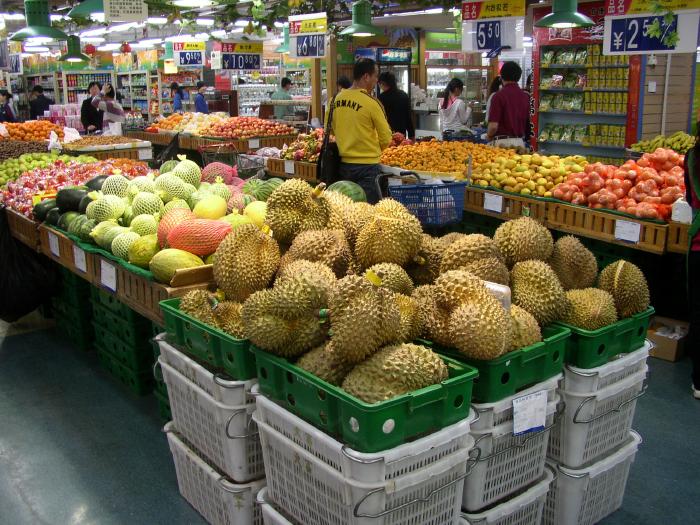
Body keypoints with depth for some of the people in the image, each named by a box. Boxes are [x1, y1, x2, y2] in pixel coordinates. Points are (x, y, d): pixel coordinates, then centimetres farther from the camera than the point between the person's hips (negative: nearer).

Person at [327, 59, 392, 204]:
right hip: (367, 165, -6)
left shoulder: (337, 99, 1)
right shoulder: (371, 102, -14)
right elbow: (386, 138, -9)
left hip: (344, 163, 6)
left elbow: (330, 129, 14)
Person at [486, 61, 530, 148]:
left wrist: (489, 136, 5)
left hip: (502, 142, -5)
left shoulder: (499, 96, -11)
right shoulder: (526, 96, 4)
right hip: (520, 141, 5)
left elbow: (493, 126, -15)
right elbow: (529, 123, 9)